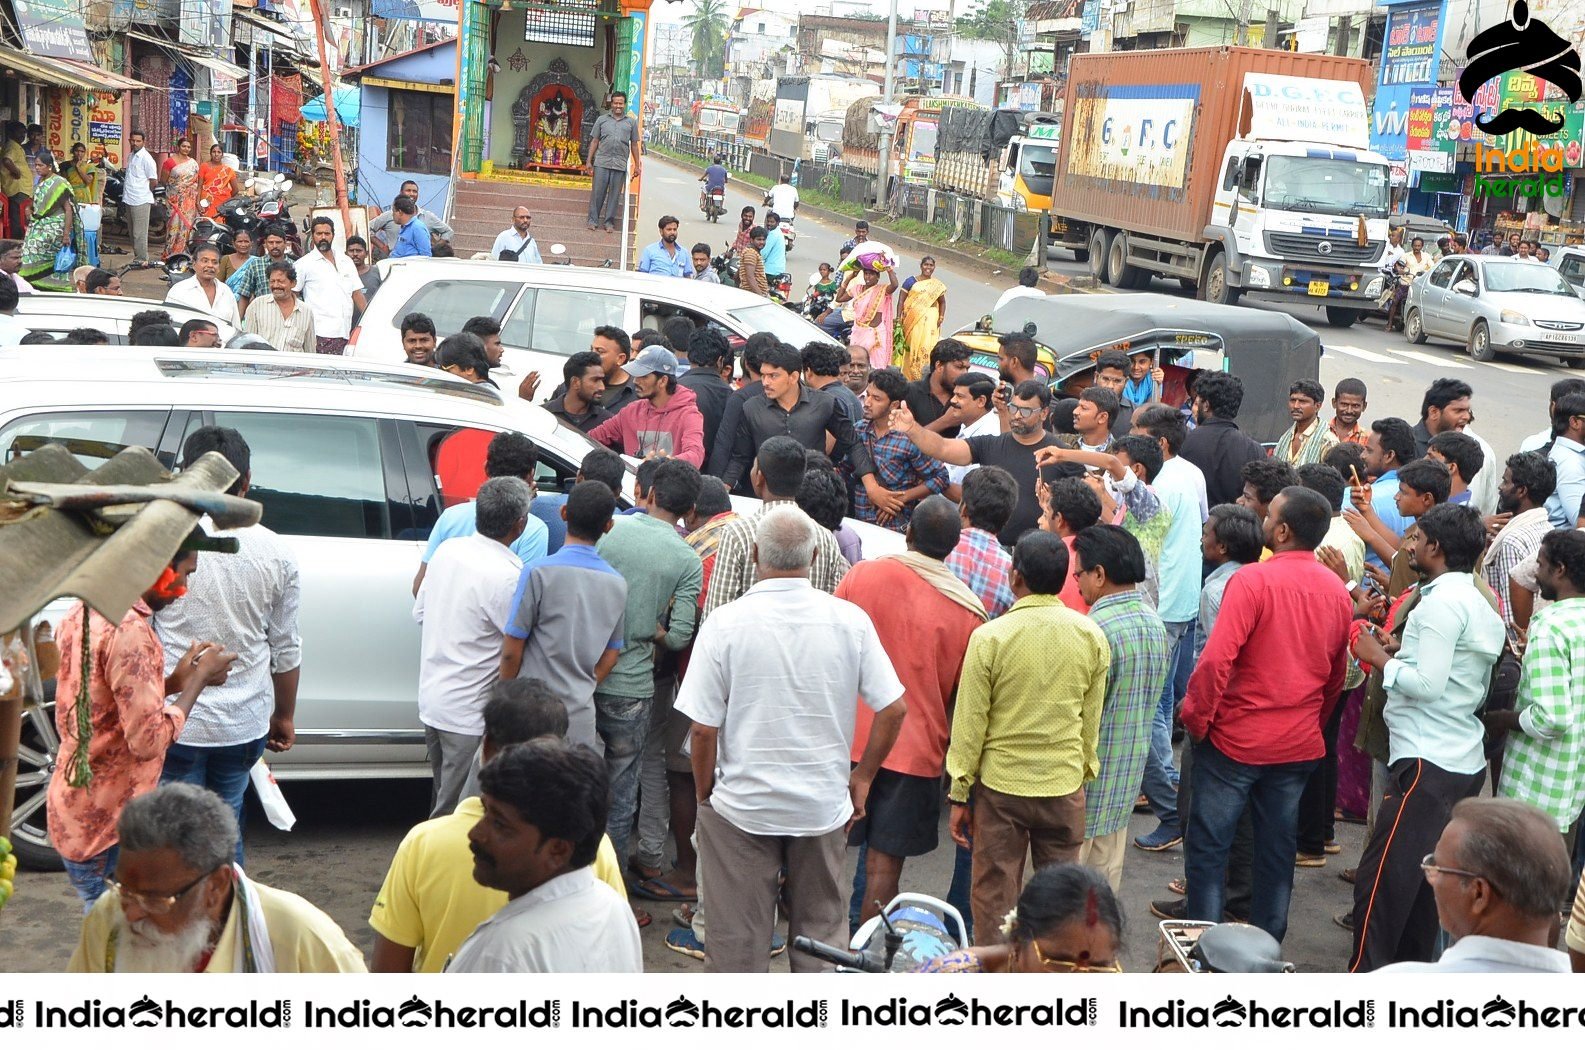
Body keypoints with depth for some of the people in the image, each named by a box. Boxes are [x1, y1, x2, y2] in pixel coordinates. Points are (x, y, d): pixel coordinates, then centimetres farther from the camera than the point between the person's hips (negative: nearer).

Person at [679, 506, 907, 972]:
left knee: (737, 938, 11)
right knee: (820, 928, 18)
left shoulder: (725, 623, -13)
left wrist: (704, 795, 3)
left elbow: (702, 728, -13)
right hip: (825, 806, 2)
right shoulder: (850, 620, -7)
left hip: (742, 806, -2)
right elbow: (893, 709, -4)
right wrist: (862, 777, 9)